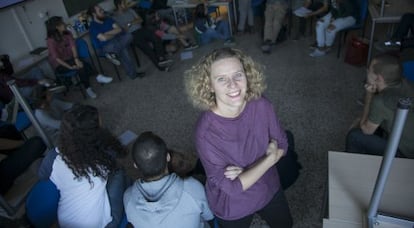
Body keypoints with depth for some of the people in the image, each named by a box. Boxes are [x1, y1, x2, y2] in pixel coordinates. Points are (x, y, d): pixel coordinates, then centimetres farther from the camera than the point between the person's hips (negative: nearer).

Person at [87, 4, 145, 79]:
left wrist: (108, 33, -10)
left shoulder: (108, 19, 13)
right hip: (107, 46, -6)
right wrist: (114, 34, -3)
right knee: (122, 49, -37)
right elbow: (104, 38, -20)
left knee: (128, 36, -26)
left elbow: (119, 29, 3)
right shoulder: (93, 26, -7)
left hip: (118, 41, 6)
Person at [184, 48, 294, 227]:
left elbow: (282, 145, -8)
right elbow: (233, 188, -28)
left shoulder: (261, 105, -21)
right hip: (233, 206, -4)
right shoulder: (206, 133, -33)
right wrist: (270, 158, -22)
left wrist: (246, 170, -22)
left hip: (269, 188, 4)